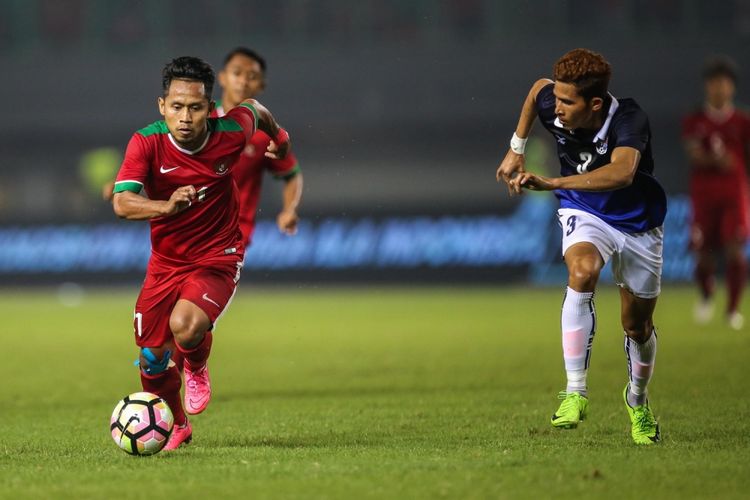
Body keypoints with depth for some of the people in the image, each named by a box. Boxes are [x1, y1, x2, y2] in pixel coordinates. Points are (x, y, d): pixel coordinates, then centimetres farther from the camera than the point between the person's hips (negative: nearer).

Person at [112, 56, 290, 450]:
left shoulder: (231, 133, -18)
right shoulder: (146, 143, -20)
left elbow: (254, 109, 7)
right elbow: (121, 203, -32)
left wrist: (279, 139, 27)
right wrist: (167, 207, -50)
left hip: (217, 258, -2)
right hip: (165, 262, 2)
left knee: (185, 325, -30)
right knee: (151, 361, 6)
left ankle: (196, 368, 8)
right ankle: (177, 426, 38)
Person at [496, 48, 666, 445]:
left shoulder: (628, 120, -35)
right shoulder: (553, 106, -21)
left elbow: (622, 173, -55)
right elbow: (538, 86, 5)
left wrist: (551, 183, -60)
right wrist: (516, 149, 9)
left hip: (636, 222, -1)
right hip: (585, 214, 1)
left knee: (638, 325, 10)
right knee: (582, 271, -33)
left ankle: (638, 400, 42)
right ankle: (575, 392, -33)